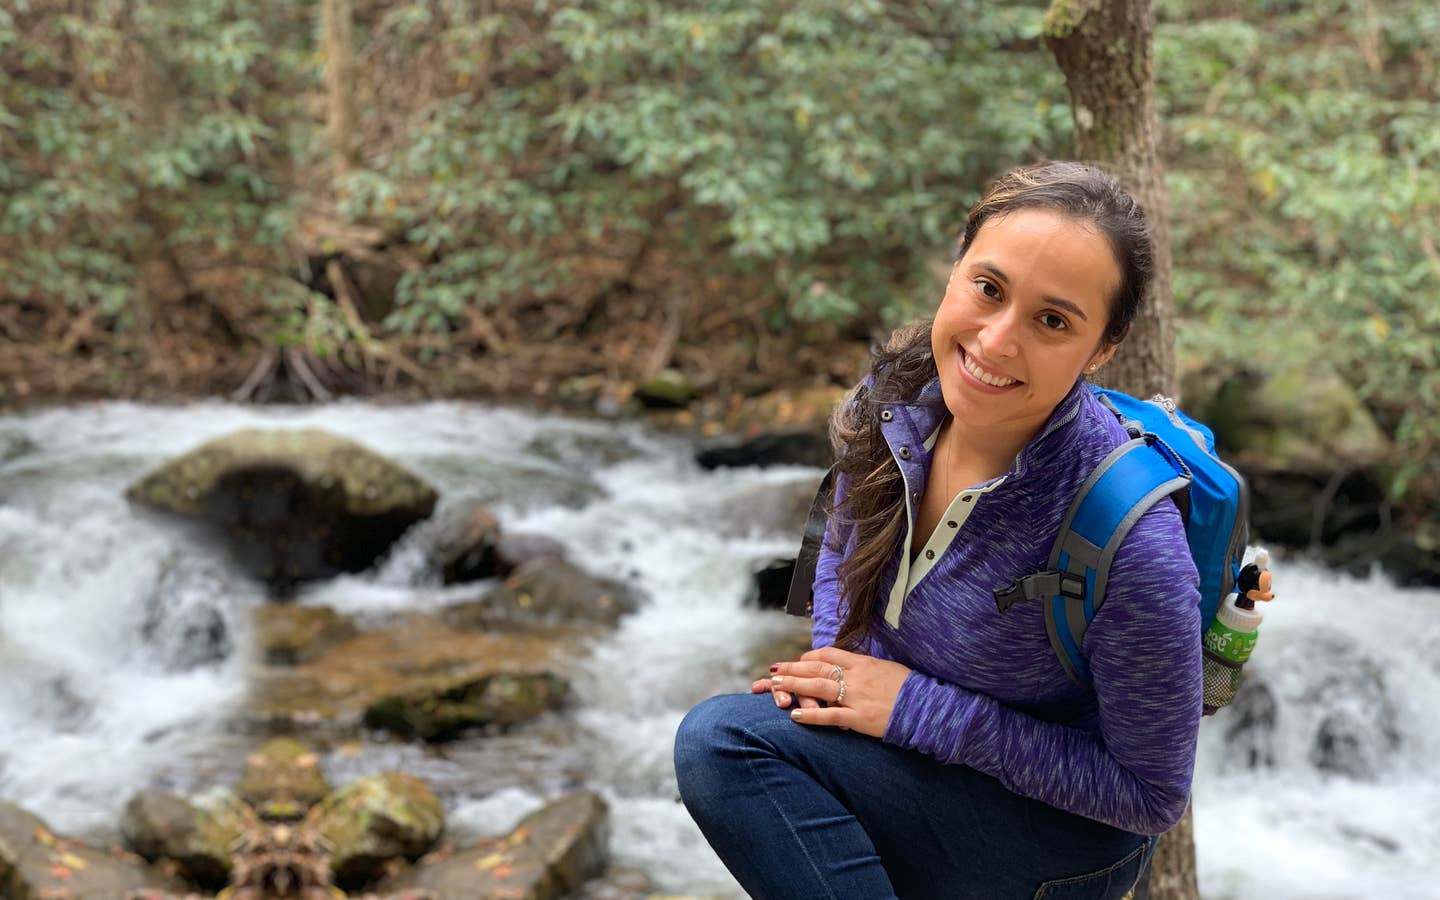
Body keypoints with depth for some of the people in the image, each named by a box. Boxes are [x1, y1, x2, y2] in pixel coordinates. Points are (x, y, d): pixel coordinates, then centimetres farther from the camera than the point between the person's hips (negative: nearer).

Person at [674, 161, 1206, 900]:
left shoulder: (1131, 544, -32)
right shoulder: (899, 395, -12)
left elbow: (1152, 796, -20)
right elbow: (843, 547, 11)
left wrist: (919, 710, -22)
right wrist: (836, 667, -10)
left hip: (1065, 834, -7)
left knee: (726, 738, -22)